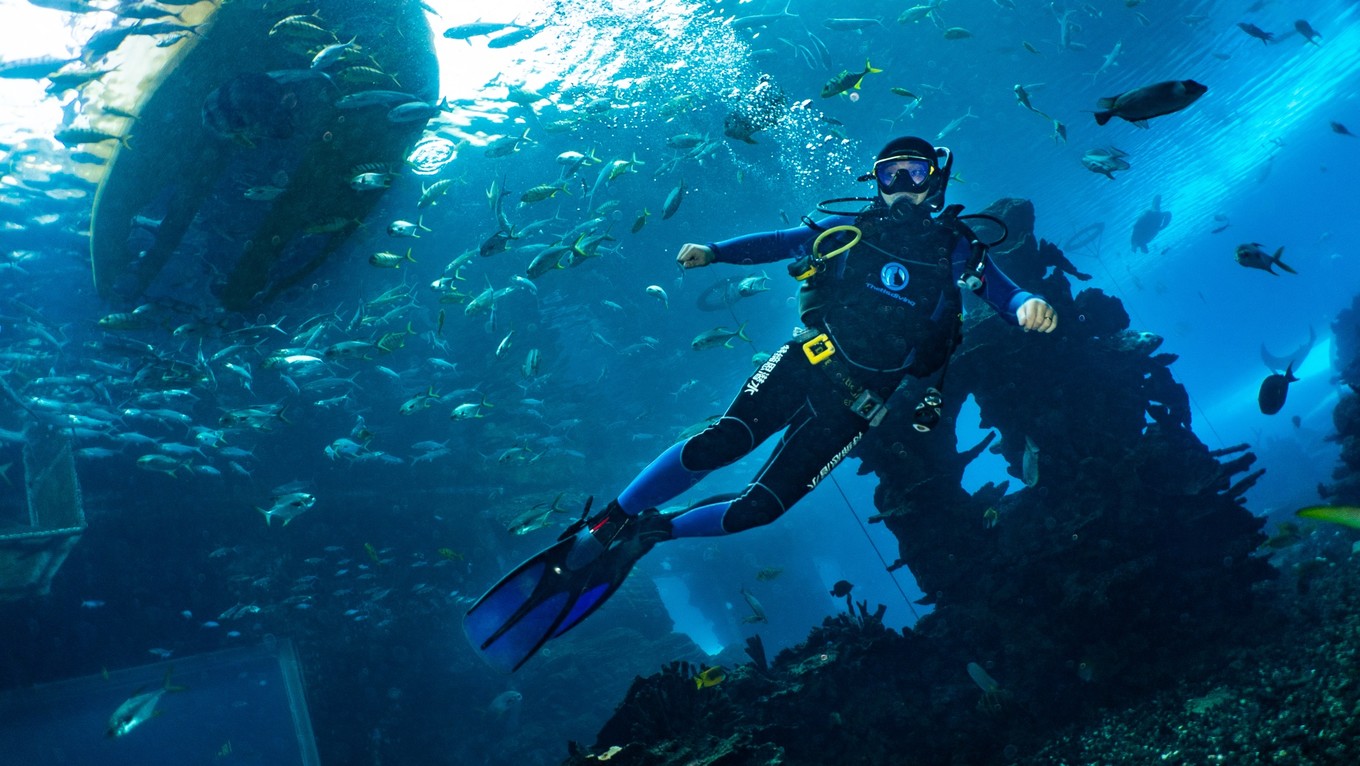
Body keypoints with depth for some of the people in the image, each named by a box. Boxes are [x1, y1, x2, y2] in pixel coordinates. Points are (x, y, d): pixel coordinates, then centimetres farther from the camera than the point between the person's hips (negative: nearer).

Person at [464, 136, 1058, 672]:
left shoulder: (955, 248, 11)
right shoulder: (852, 226, 14)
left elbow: (1004, 293, 0)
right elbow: (777, 243, 12)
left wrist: (1028, 306, -25)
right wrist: (713, 252, -3)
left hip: (859, 399, 0)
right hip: (810, 361, 1)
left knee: (761, 506, -12)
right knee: (722, 442, -24)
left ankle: (649, 534, 7)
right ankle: (600, 530, -14)